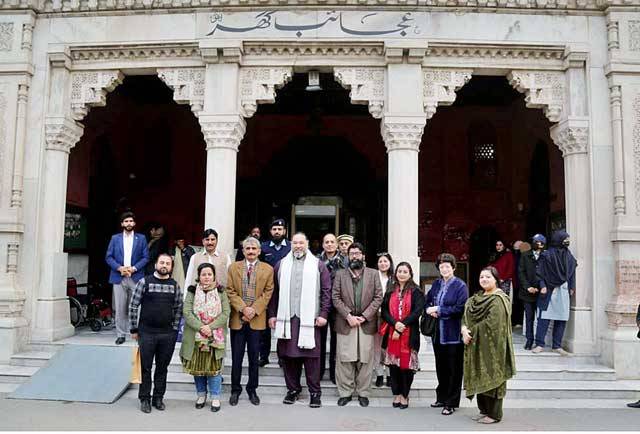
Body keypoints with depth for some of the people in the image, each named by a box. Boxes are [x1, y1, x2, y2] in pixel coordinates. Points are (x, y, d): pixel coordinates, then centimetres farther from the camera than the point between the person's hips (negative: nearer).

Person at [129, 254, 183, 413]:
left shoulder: (175, 285, 5)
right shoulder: (144, 282, -3)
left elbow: (178, 308, 8)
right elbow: (133, 306, -2)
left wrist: (174, 329, 2)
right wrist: (134, 329, -2)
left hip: (168, 334, 2)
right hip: (146, 333, -2)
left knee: (162, 368, 10)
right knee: (145, 367, 6)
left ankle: (158, 398, 22)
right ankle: (144, 399, 18)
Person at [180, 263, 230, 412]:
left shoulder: (221, 292, 2)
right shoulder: (192, 292, 2)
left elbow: (225, 314, -5)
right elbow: (187, 313, -7)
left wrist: (210, 327, -17)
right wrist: (201, 327, -19)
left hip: (215, 337, -1)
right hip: (195, 337, 1)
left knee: (214, 367, 1)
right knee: (197, 367, 9)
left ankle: (215, 398, 14)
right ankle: (201, 395, 27)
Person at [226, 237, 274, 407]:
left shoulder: (268, 269, 4)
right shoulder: (233, 267, 6)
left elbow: (267, 293, -1)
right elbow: (230, 291, 0)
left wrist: (254, 310, -12)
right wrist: (243, 308, -12)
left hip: (257, 319, 0)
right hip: (237, 319, 0)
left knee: (254, 358, 8)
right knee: (236, 358, 7)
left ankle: (252, 390, 21)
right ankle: (235, 390, 19)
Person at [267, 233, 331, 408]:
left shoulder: (318, 265, 6)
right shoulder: (281, 265, 12)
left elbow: (326, 291, 3)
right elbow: (274, 292, 11)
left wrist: (323, 314, -4)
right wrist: (272, 314, 6)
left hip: (309, 318, -2)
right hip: (286, 318, 2)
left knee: (311, 355, -1)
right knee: (288, 355, 6)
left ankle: (315, 392, 9)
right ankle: (293, 389, 20)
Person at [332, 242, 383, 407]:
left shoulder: (373, 274, 7)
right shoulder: (340, 274, 8)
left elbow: (378, 297, 2)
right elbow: (336, 297, 2)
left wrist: (364, 316, -8)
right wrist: (348, 316, -9)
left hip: (366, 324, 0)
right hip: (345, 323, 0)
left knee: (365, 359, 3)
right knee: (344, 359, 1)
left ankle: (363, 393, 14)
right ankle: (345, 392, 11)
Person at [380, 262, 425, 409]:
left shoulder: (416, 292, 1)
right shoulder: (390, 291, 12)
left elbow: (417, 312, -9)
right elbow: (384, 311, 4)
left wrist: (402, 327, -13)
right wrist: (395, 324, -14)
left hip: (409, 334, -3)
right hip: (391, 333, 3)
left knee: (407, 364, -1)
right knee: (393, 364, 4)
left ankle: (405, 395, 13)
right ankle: (396, 394, 17)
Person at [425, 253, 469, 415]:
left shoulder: (460, 286, -9)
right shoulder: (436, 284, 10)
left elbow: (460, 308, -17)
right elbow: (427, 302, 17)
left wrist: (439, 310, -14)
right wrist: (430, 310, -5)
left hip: (453, 334, -6)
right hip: (438, 333, 6)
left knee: (454, 369, 4)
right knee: (440, 367, 15)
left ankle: (451, 403, 14)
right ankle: (442, 398, 29)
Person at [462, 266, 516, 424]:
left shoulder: (498, 300, -14)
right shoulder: (476, 298, 13)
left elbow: (491, 323, -22)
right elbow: (466, 316, 7)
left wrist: (470, 332, -16)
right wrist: (464, 329, -13)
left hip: (492, 346, -8)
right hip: (477, 347, 8)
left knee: (491, 378, -1)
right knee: (480, 378, 13)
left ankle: (494, 414, 10)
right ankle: (484, 410, 24)